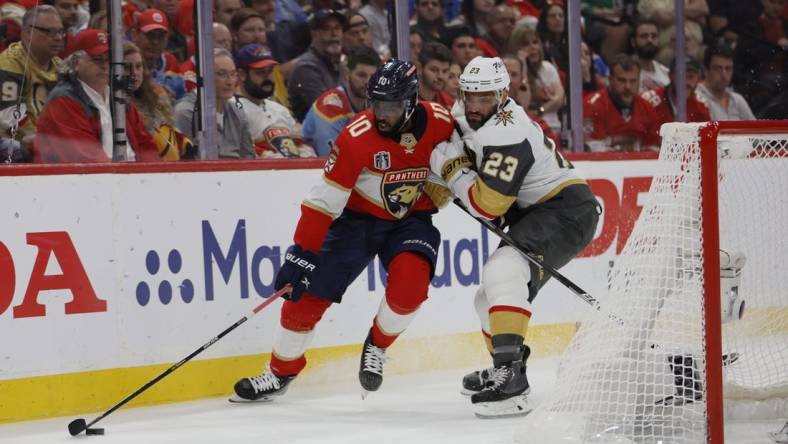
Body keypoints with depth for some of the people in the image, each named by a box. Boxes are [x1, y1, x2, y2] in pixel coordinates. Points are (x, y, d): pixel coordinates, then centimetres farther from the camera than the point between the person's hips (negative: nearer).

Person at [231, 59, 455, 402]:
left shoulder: (440, 122, -18)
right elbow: (324, 200, -22)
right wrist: (301, 254, -25)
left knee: (410, 281, -28)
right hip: (358, 217, -1)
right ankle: (281, 373, 17)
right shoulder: (357, 136, -24)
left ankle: (377, 345, 2)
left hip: (411, 218, 1)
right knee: (307, 292, -5)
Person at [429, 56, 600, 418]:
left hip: (567, 211, -11)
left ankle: (511, 377, -40)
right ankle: (503, 370, 41)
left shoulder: (506, 135, -25)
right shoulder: (466, 116, 4)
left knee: (503, 272, -31)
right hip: (534, 215, 11)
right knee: (489, 296, 19)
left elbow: (487, 206, -26)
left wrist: (452, 168, -14)